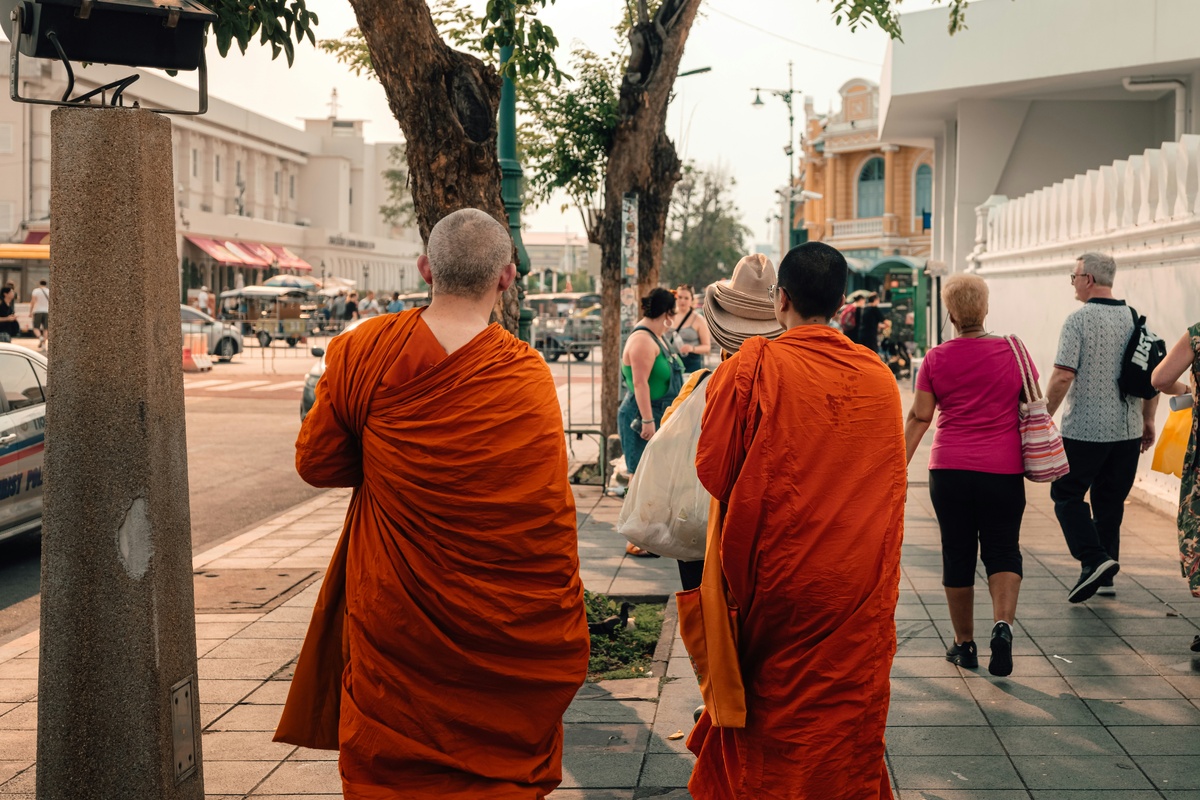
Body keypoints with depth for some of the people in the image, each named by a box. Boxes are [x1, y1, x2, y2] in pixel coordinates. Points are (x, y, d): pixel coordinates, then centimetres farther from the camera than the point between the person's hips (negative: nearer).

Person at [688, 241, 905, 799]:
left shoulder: (754, 367, -12)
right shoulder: (880, 377, -1)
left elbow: (712, 471, -8)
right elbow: (890, 484, 9)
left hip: (776, 578, -2)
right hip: (863, 586, 3)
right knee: (851, 710, 13)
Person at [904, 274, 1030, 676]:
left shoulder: (936, 359, -2)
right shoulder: (1013, 351, -1)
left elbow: (918, 418, 0)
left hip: (949, 469, 0)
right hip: (1003, 469, 0)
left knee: (957, 553, 10)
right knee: (1003, 550, 7)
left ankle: (964, 644, 17)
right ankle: (1003, 623, -17)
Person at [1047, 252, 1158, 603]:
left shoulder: (1079, 320, -12)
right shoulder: (1136, 319, 6)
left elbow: (1063, 377, -19)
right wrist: (1148, 421, 17)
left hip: (1084, 429, -6)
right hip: (1128, 429, 6)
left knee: (1067, 494, 7)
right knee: (1111, 500, 15)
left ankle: (1094, 560, -10)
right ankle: (1105, 576, 19)